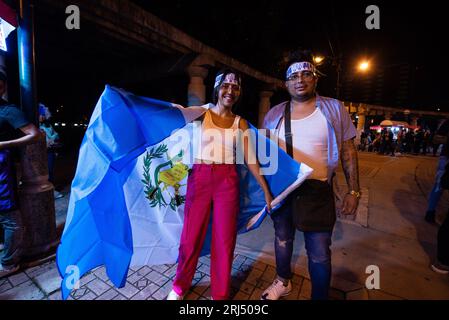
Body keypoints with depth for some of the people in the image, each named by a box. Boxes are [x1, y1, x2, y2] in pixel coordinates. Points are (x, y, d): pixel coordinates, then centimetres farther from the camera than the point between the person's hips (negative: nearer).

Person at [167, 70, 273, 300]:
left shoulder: (240, 123, 7)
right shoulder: (201, 114, 5)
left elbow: (250, 160, 5)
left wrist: (266, 190, 2)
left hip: (227, 182, 1)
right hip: (199, 178, -1)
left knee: (224, 240, 8)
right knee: (191, 237, 8)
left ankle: (220, 294, 31)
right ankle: (180, 286, 35)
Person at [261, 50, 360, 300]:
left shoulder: (335, 109, -2)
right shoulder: (274, 114, 3)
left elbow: (348, 151, 0)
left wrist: (354, 190, -3)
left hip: (317, 192, -2)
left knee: (319, 253, 8)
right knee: (282, 241, 20)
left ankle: (320, 297, 36)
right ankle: (283, 282, 47)